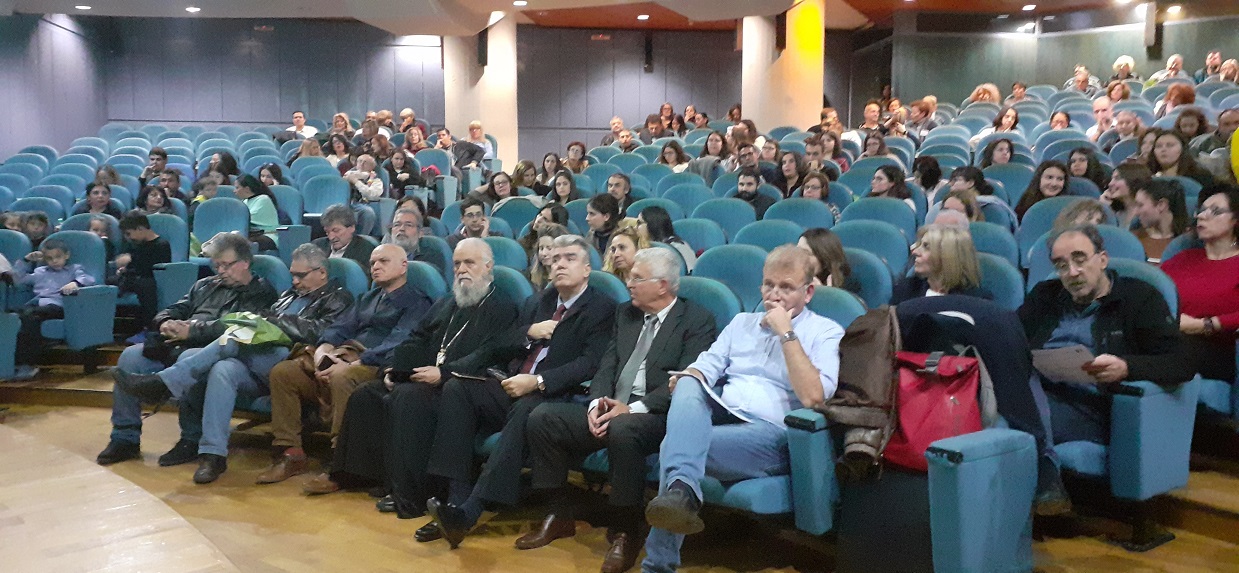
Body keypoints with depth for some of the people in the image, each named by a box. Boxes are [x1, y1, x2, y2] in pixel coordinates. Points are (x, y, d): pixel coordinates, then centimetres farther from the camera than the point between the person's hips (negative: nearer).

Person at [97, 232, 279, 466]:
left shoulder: (261, 293, 5)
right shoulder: (205, 285, 28)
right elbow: (175, 309, 23)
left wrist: (190, 331, -16)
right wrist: (166, 323, -3)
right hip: (176, 347, 7)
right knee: (131, 356, -16)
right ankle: (125, 439, -9)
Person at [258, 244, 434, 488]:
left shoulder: (416, 301, 4)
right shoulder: (367, 298, 29)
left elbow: (396, 345, -12)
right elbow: (340, 328, 20)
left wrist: (352, 364, -21)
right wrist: (322, 352, -4)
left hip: (376, 367, -8)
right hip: (341, 356, 8)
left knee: (342, 378, -38)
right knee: (282, 372, -8)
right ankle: (290, 454, -5)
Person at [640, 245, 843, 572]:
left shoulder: (826, 333, 4)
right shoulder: (742, 322, 22)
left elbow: (812, 397, -12)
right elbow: (705, 367, 15)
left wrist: (786, 334, -10)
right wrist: (687, 381, -9)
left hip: (772, 435, -5)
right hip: (720, 417, 5)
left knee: (674, 444, -28)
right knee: (689, 386, -29)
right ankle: (681, 490, -42)